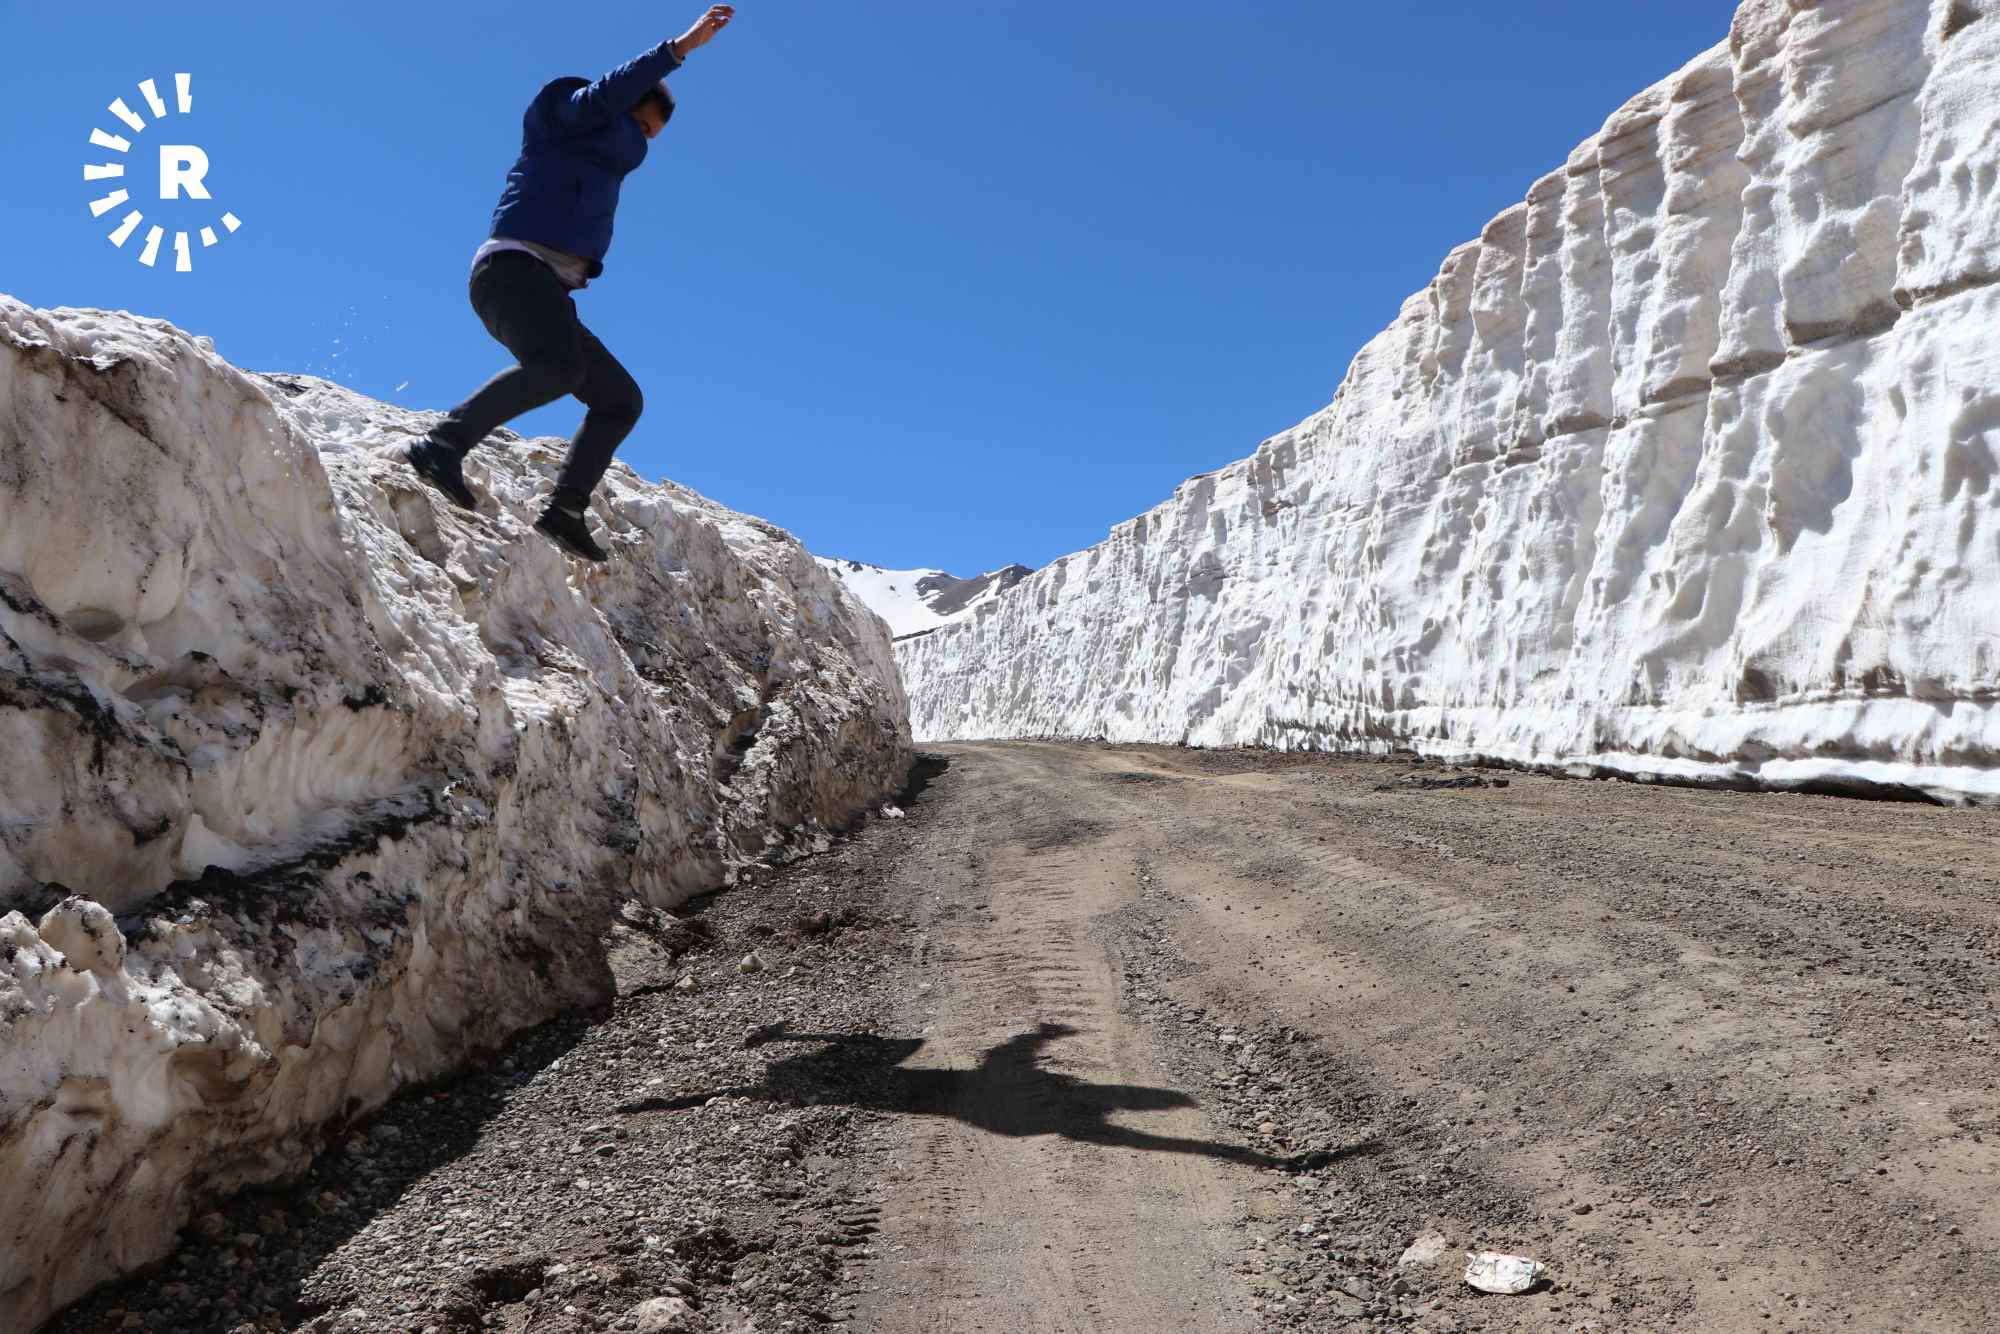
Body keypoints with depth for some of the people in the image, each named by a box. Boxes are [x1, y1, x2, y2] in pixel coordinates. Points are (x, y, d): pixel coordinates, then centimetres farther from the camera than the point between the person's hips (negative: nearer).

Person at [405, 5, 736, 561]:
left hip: (546, 293, 9)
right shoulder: (564, 105, 10)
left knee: (621, 400, 6)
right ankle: (442, 446, -37)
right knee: (559, 367, -35)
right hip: (513, 266, -9)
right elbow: (605, 98, -11)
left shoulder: (596, 162, 34)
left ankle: (565, 511, -1)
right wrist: (680, 46, -13)